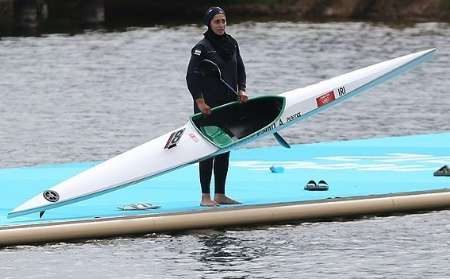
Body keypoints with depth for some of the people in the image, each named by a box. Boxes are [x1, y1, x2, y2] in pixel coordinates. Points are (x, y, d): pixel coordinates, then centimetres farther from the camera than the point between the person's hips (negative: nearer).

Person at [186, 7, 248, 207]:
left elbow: (240, 69, 19)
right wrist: (200, 102, -18)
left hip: (229, 104, 6)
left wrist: (241, 90, 4)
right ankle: (205, 196, -2)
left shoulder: (231, 44, 10)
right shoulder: (202, 47, -9)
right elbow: (192, 76, -13)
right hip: (207, 106, -6)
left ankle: (220, 195, 15)